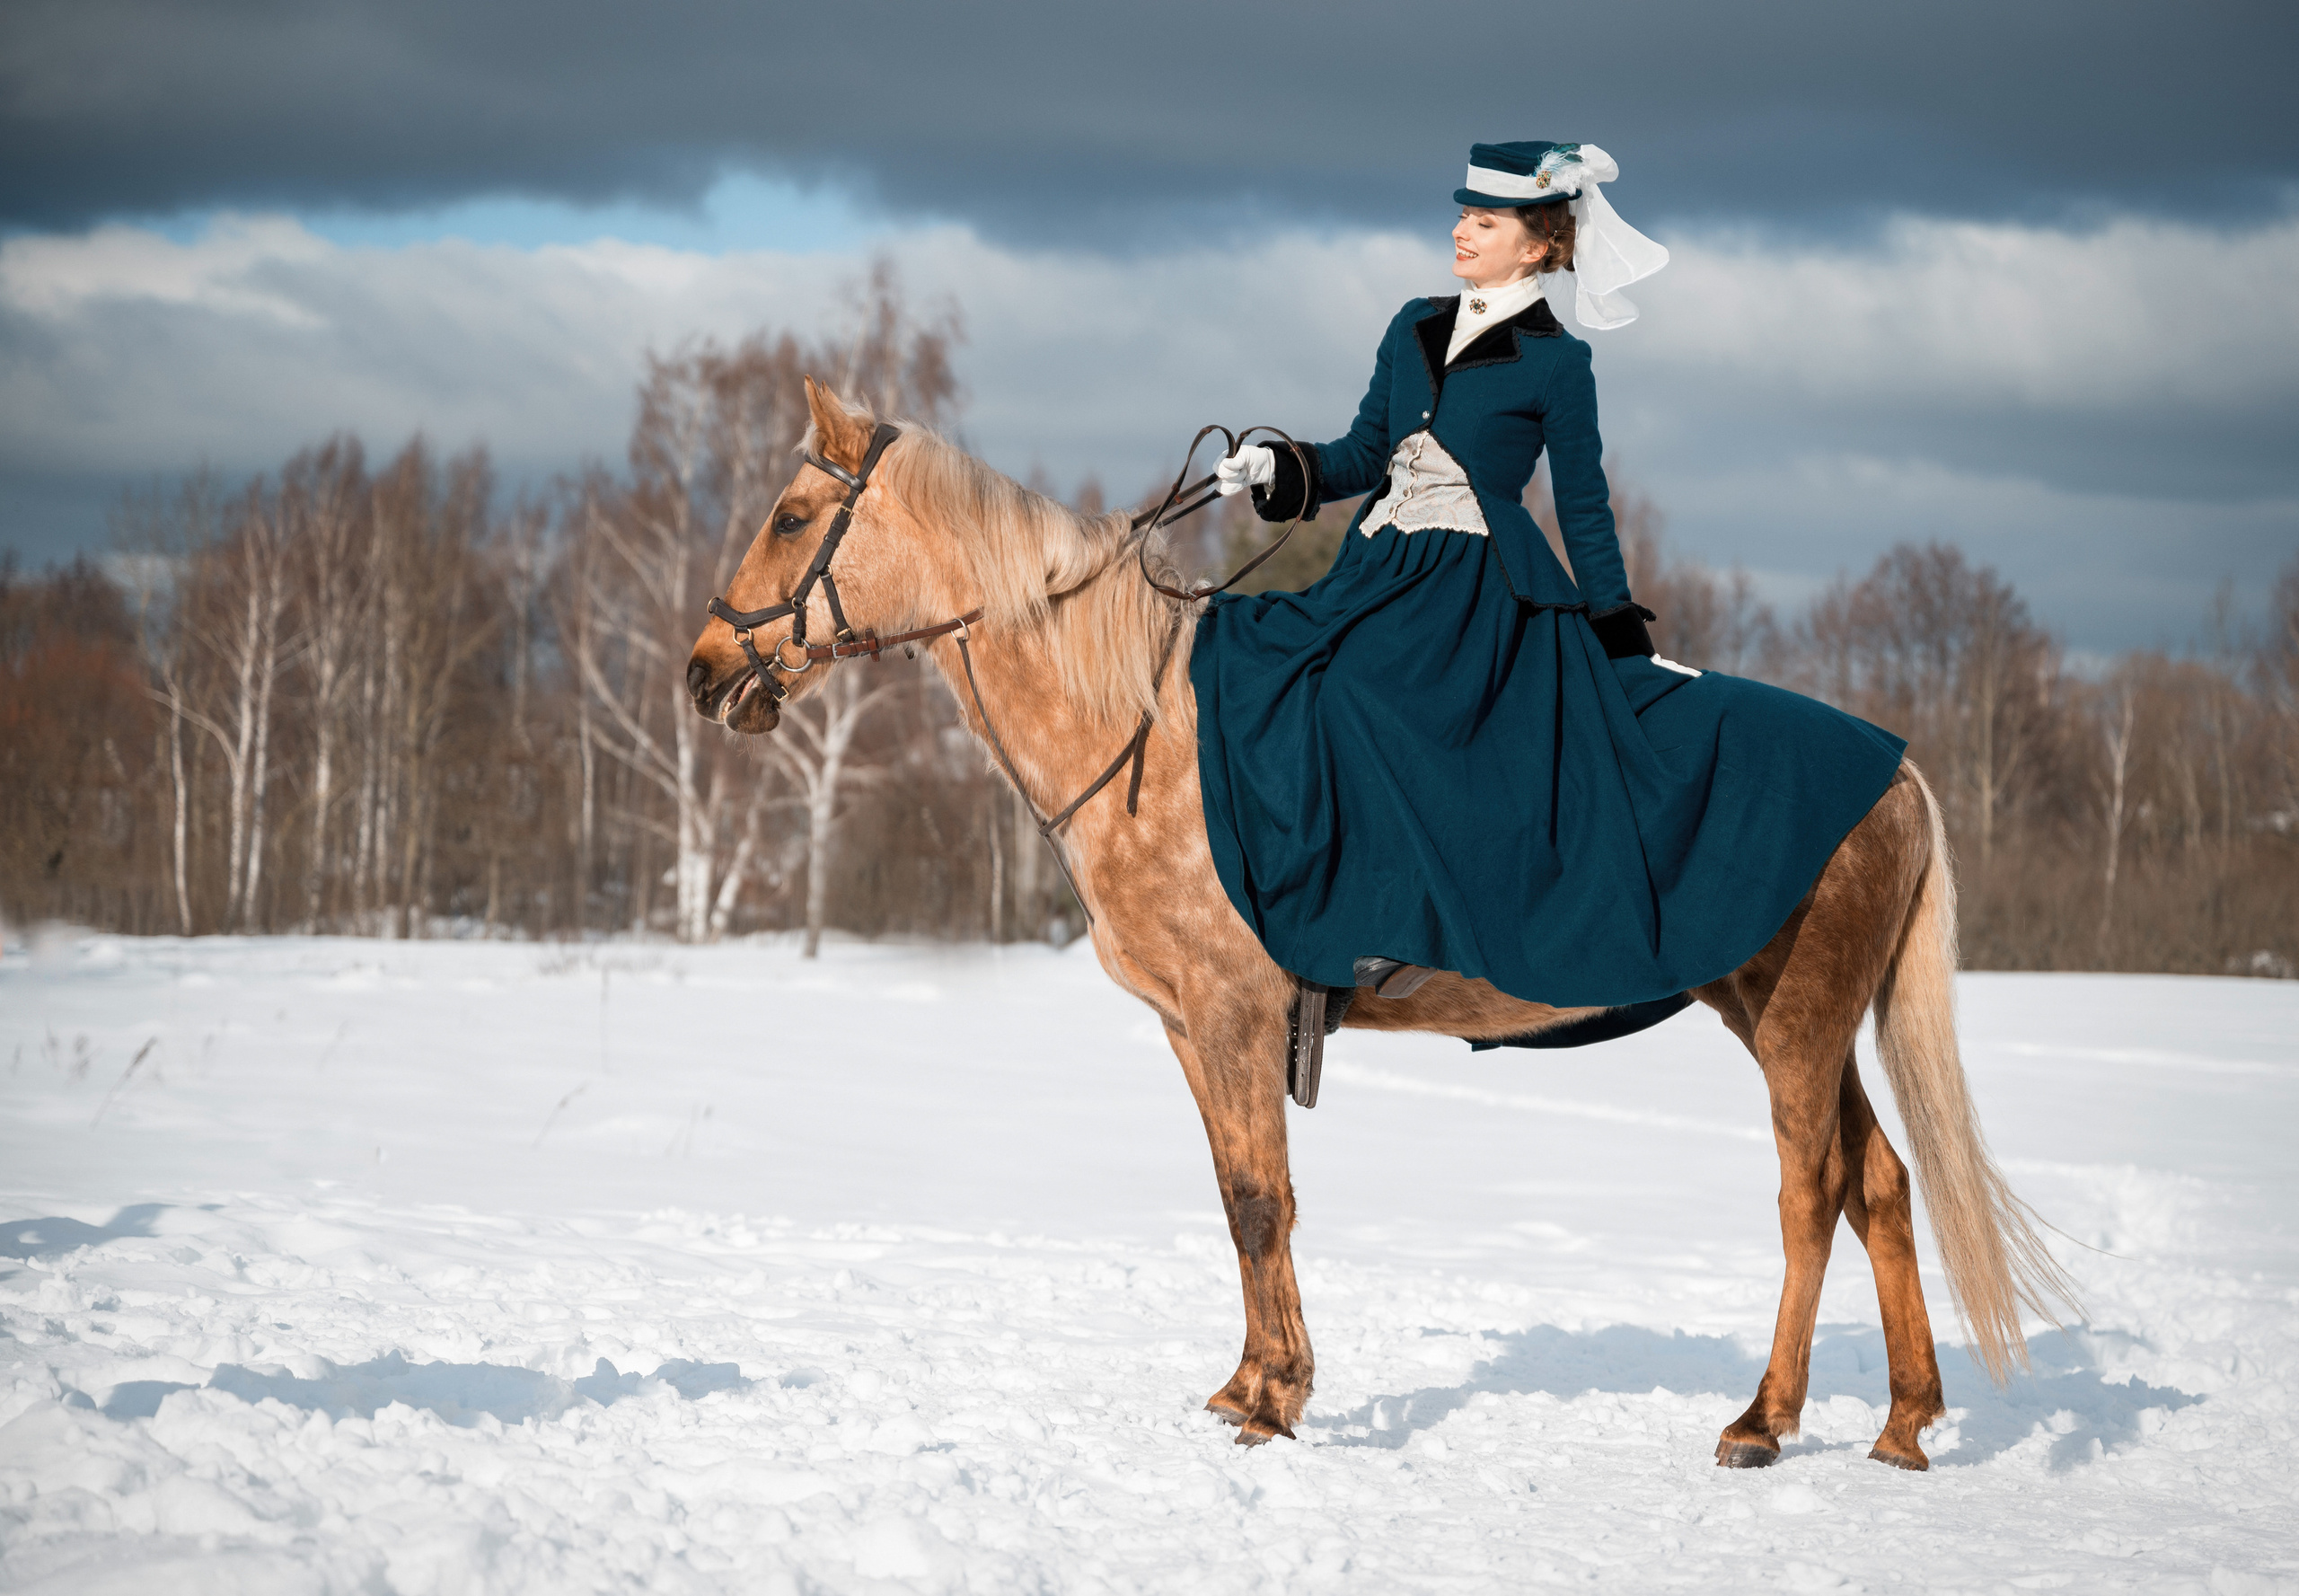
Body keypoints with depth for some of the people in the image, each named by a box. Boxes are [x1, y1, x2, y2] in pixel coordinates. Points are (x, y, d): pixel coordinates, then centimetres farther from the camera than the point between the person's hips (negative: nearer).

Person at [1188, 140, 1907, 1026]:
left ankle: (1405, 916, -22)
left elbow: (1584, 511, 3)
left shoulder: (1554, 365, -1)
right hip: (1379, 571, 6)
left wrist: (1624, 643, 1)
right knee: (1238, 661, -15)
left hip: (1481, 587, -6)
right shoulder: (1414, 330, 14)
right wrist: (1280, 470, 0)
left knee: (1361, 687, -30)